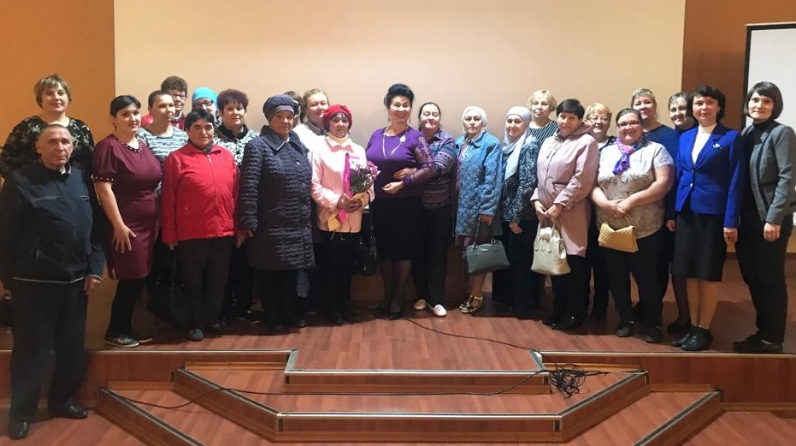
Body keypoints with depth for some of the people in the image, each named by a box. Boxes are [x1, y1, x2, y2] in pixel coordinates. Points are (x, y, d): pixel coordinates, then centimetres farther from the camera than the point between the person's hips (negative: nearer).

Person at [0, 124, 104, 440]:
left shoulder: (79, 179, 8)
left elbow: (94, 228, 8)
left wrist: (94, 269, 1)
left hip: (75, 281, 5)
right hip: (34, 282, -5)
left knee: (72, 348, 14)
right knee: (31, 349, 3)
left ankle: (61, 399, 31)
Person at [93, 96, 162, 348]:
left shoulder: (143, 146, 13)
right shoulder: (108, 147, -12)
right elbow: (104, 189, -17)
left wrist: (156, 220, 15)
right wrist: (119, 225, -19)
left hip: (147, 224, 8)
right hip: (125, 226, -8)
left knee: (139, 279, 11)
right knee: (130, 280, -3)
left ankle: (126, 328, 24)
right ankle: (114, 331, 13)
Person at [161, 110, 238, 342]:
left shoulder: (227, 156, 8)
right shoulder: (176, 159, -4)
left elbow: (235, 193, 10)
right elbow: (168, 200, -4)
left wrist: (237, 225, 7)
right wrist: (170, 234, -5)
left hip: (223, 231, 4)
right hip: (191, 233, -3)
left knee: (218, 280, 13)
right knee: (193, 281, 8)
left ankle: (212, 319, 29)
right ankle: (195, 324, 21)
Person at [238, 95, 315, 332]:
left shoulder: (298, 145, 13)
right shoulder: (258, 146, -8)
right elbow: (248, 187, -14)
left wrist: (309, 218, 14)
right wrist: (247, 223, -19)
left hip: (297, 225, 6)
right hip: (269, 226, -6)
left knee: (291, 271, 15)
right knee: (269, 273, 5)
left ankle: (292, 313, 27)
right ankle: (273, 317, 17)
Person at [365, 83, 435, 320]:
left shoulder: (415, 137, -5)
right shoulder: (377, 135, 8)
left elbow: (430, 168, -11)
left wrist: (403, 183, -16)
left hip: (406, 203, -4)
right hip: (379, 202, 4)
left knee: (404, 248, 5)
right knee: (383, 247, 10)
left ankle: (399, 297, 17)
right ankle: (387, 294, 25)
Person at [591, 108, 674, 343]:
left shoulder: (655, 150, 1)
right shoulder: (606, 152, 13)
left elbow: (664, 183, -10)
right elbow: (593, 184, 7)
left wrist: (631, 201, -17)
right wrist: (605, 203, -13)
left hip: (645, 229, -4)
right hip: (610, 228, 4)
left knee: (646, 275, 0)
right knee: (616, 276, 9)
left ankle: (654, 323, 16)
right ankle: (626, 319, 25)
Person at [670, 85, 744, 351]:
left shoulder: (731, 138, -4)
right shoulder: (685, 137, 11)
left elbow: (735, 182, -8)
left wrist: (731, 221, -13)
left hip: (714, 214, -5)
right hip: (687, 213, 5)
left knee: (709, 273, 3)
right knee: (689, 272, 10)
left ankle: (704, 330, 15)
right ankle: (692, 327, 21)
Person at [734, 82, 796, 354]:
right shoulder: (746, 134, 11)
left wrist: (774, 219, -20)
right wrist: (735, 217, 5)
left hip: (771, 218, -7)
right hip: (748, 216, 7)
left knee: (771, 279, 2)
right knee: (752, 277, 13)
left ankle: (772, 340, 14)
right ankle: (762, 332, 26)